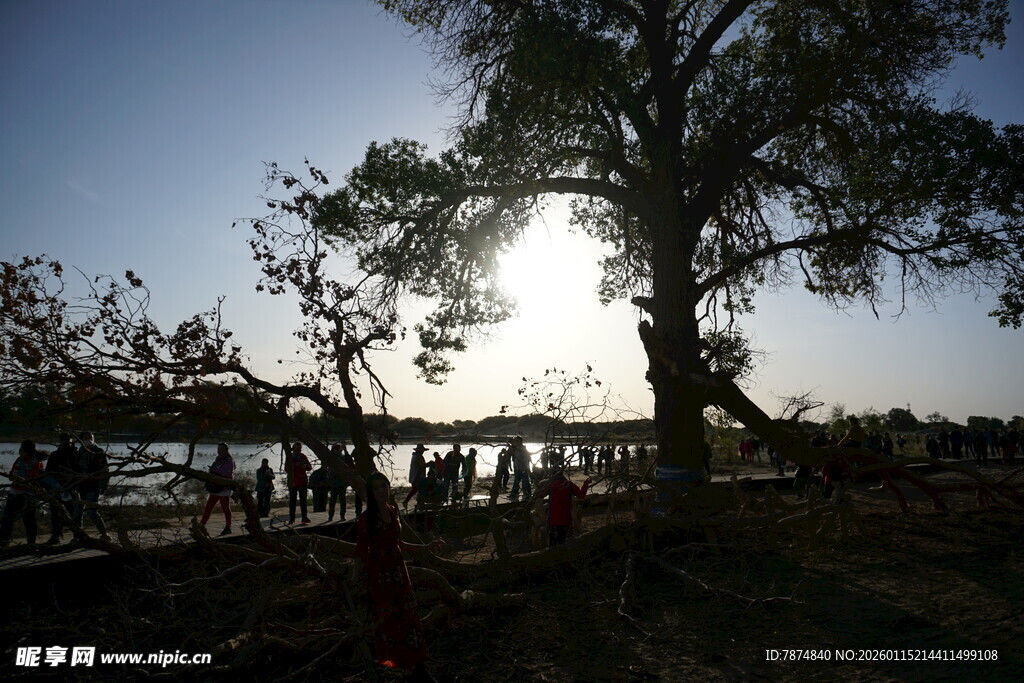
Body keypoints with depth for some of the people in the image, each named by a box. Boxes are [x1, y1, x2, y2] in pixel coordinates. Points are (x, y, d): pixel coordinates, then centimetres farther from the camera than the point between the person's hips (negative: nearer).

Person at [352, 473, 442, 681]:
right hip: (377, 573, -4)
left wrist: (426, 547, 15)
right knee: (385, 618, 1)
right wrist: (355, 577, -18)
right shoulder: (366, 518, -10)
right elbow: (361, 551, -7)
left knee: (409, 615, 1)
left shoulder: (393, 513, 5)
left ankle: (419, 667, 7)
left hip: (397, 570, 4)